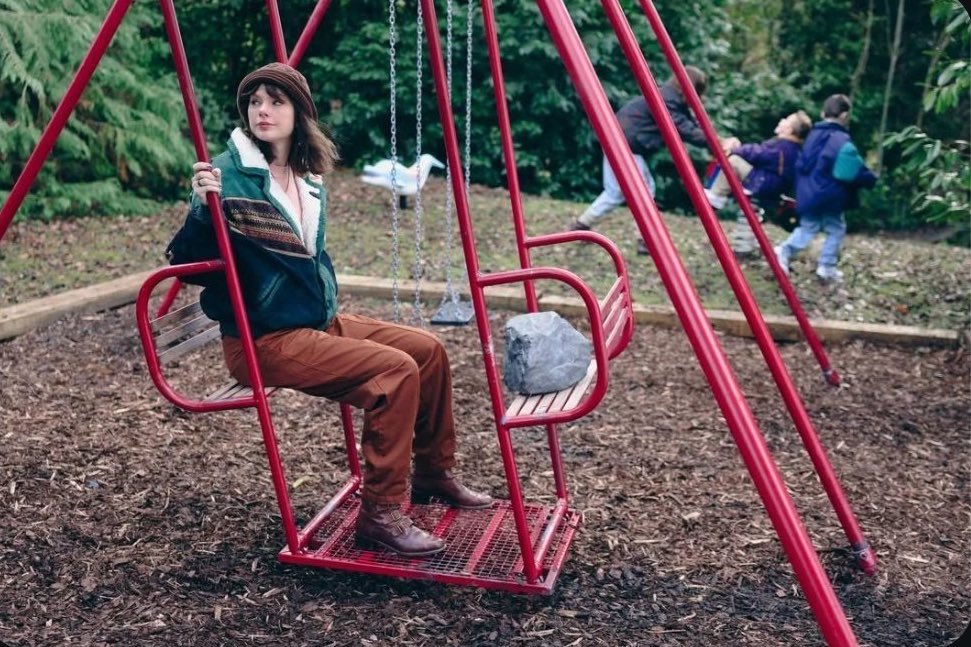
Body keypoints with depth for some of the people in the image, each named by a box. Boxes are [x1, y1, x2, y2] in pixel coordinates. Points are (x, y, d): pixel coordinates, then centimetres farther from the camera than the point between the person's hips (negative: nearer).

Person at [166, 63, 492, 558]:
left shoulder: (309, 178, 9)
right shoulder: (230, 174, -14)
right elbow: (188, 259, -16)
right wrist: (202, 207, -32)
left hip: (322, 322, 8)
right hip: (263, 340, -8)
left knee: (427, 349, 6)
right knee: (395, 370, -23)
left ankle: (433, 474, 23)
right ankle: (380, 514, -12)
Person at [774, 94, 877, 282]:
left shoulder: (813, 135, 10)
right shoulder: (841, 140, -15)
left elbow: (801, 165, 17)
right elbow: (855, 170, -16)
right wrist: (870, 179, 1)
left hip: (808, 194, 7)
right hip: (829, 196, -7)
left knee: (807, 228, 15)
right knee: (836, 230, 9)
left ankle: (784, 251, -7)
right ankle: (827, 267, 9)